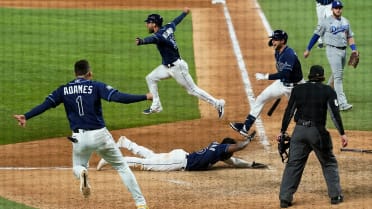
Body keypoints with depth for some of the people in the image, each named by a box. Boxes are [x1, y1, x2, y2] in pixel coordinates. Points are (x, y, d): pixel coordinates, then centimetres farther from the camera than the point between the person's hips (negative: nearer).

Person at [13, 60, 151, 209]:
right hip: (99, 135, -2)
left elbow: (46, 105, -2)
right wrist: (145, 97, -14)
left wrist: (26, 117, 0)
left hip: (79, 138, 2)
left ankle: (82, 173, -14)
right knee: (122, 167, 11)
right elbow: (117, 97, -15)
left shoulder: (64, 90, 6)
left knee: (77, 167, 26)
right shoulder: (96, 86, -3)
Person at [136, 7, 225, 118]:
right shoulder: (168, 28, 1)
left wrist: (142, 41, -71)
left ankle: (217, 104, 7)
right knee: (150, 78, 10)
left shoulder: (160, 35, -26)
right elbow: (176, 21, 20)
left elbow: (153, 39, -50)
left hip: (177, 67, -10)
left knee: (192, 90, -1)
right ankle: (156, 106, 15)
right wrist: (184, 13, 41)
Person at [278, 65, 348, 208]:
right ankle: (335, 195, 13)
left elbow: (289, 111, 7)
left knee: (293, 164, 5)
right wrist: (342, 134, -4)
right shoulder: (328, 91, 0)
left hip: (299, 131, 2)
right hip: (318, 132, -2)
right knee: (329, 163, 14)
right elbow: (335, 113, -6)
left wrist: (282, 131, 14)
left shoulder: (298, 90, 7)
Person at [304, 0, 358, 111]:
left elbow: (350, 36, 17)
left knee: (336, 75, 16)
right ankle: (342, 103, -18)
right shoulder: (327, 22, -6)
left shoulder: (345, 21, 11)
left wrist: (354, 49, 3)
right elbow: (316, 35, -1)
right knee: (338, 77, -13)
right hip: (333, 51, -7)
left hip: (343, 51, 7)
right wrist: (308, 50, -1)